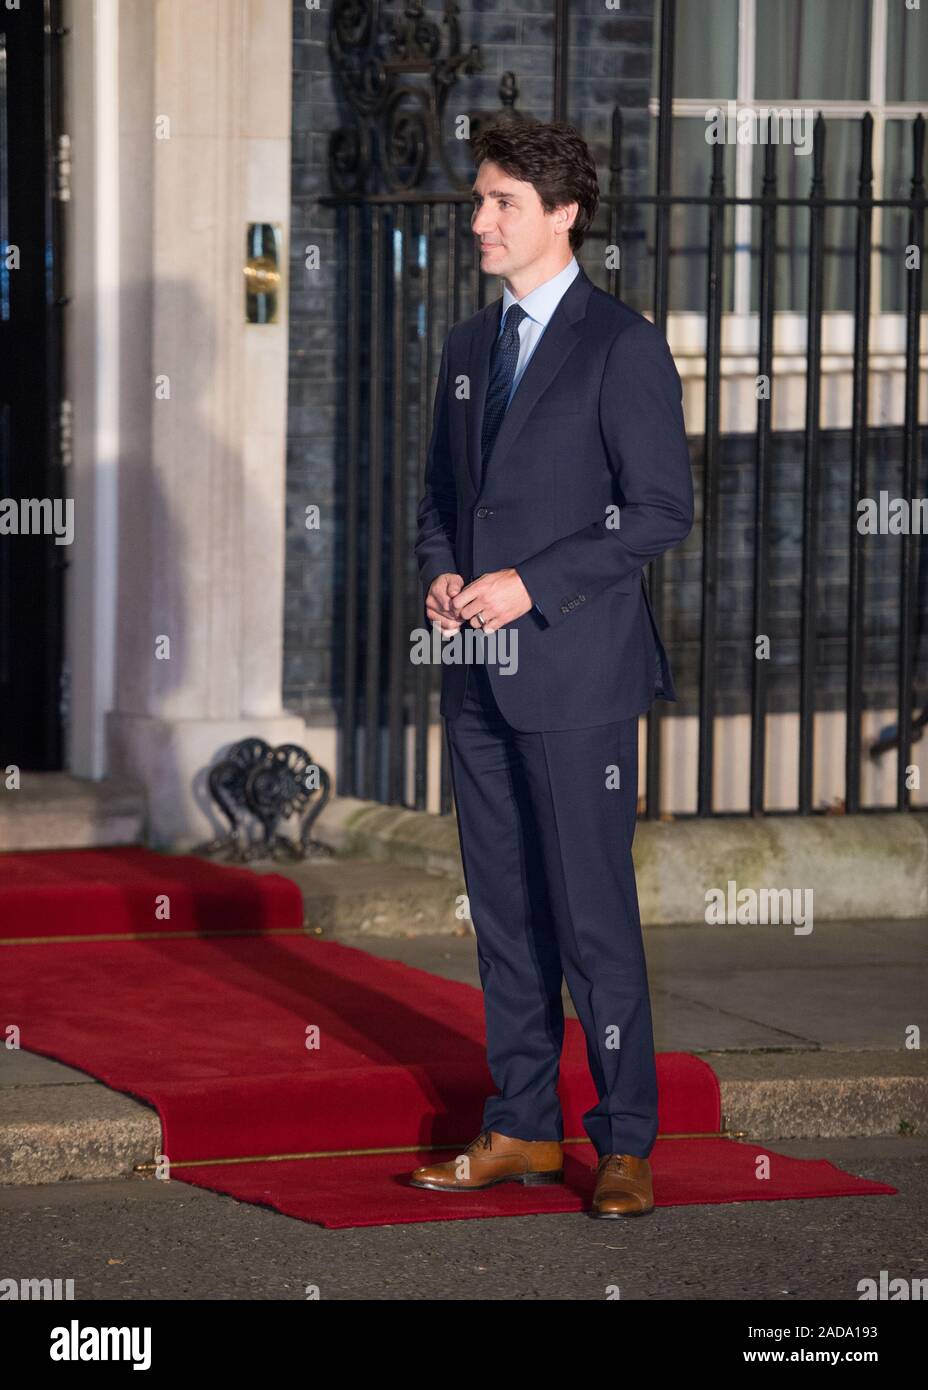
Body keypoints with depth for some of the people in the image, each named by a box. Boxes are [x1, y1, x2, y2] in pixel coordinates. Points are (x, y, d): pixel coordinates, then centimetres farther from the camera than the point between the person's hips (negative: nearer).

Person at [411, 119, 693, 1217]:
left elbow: (662, 508, -10)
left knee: (592, 910, -6)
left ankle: (626, 1145, 1)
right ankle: (524, 1129, 18)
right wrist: (440, 572, 1)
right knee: (503, 908, 10)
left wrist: (532, 585, -16)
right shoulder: (468, 345, 15)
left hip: (577, 671, -7)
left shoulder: (624, 346, -6)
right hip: (480, 675, 7)